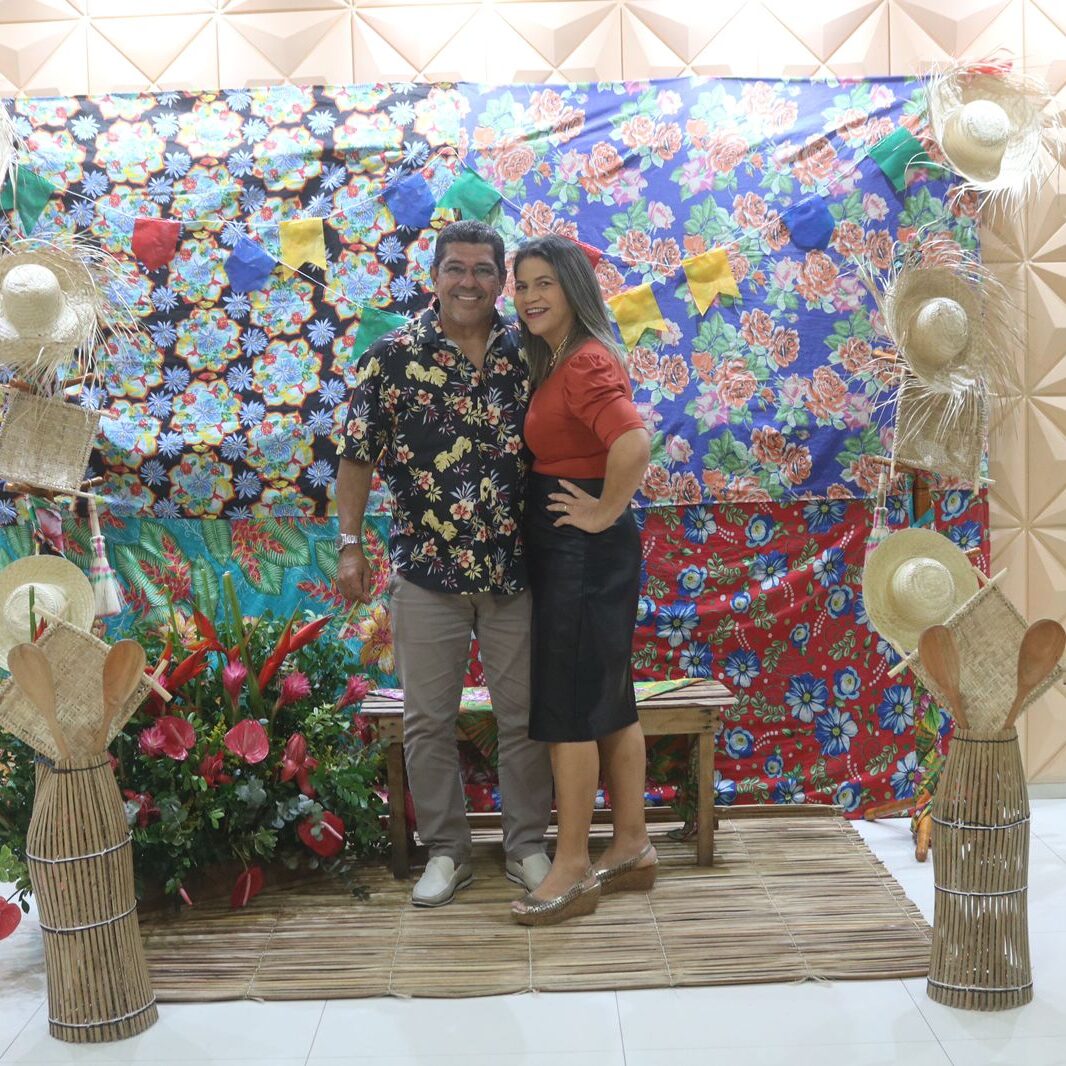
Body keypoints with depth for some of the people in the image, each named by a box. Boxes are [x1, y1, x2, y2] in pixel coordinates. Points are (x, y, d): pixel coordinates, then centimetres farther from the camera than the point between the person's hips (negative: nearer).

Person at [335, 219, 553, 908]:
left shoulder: (528, 353, 3)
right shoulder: (394, 356, -2)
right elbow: (359, 456, 1)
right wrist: (351, 544, -3)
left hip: (516, 568, 1)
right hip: (427, 569, -1)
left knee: (524, 715, 9)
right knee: (429, 720, 8)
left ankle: (529, 846, 25)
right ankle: (446, 851, 24)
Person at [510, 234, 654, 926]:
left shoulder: (586, 362, -17)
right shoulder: (554, 362, 14)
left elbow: (634, 442, -32)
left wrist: (604, 512, -20)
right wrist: (598, 514, 11)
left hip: (585, 549, -10)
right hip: (566, 547, 10)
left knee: (569, 702, -4)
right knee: (610, 698, 14)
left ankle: (573, 869, 5)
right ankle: (633, 848, 25)